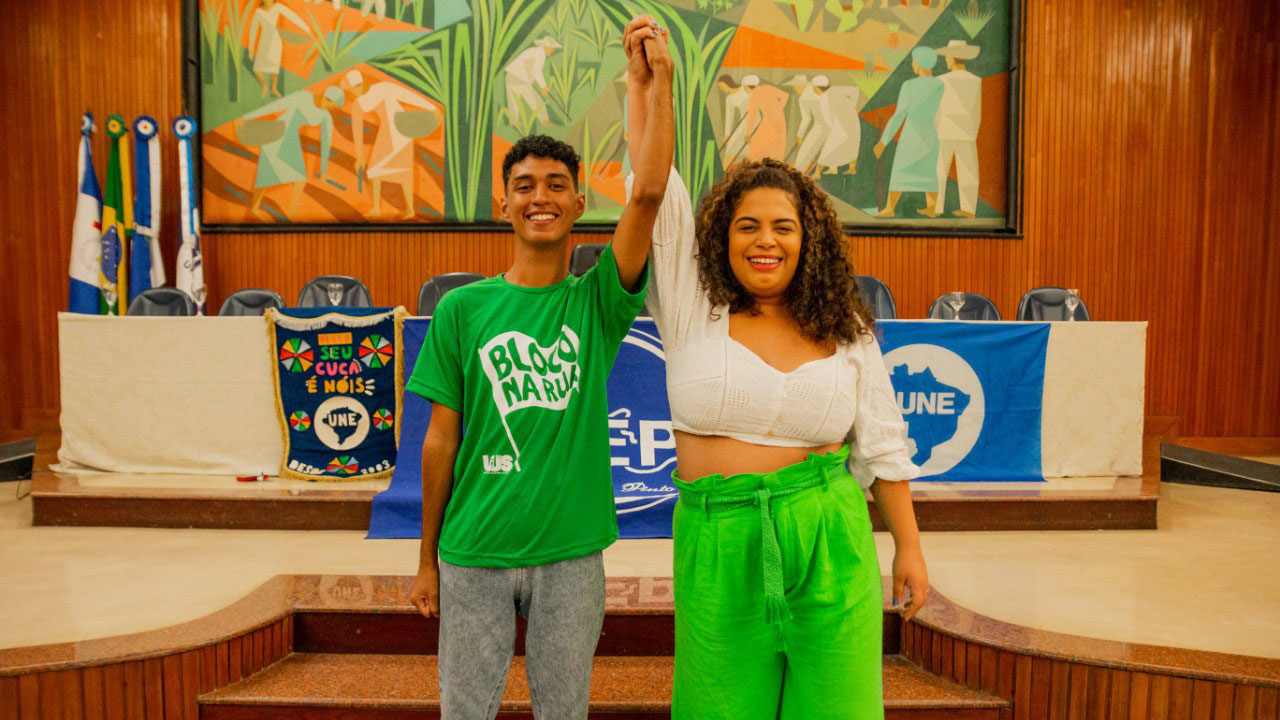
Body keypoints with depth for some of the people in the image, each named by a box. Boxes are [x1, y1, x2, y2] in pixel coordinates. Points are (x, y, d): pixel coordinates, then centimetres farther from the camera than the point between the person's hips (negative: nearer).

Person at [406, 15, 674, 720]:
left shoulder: (597, 302, -2)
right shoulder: (462, 308, -1)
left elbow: (649, 192, -16)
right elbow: (442, 439, 3)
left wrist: (656, 78, -17)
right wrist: (427, 559, 7)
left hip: (571, 554, 0)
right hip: (474, 554, 0)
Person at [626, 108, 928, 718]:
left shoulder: (844, 329, 6)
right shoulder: (692, 308, 0)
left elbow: (880, 443, 10)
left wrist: (908, 546, 10)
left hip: (828, 543, 1)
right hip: (720, 546, -1)